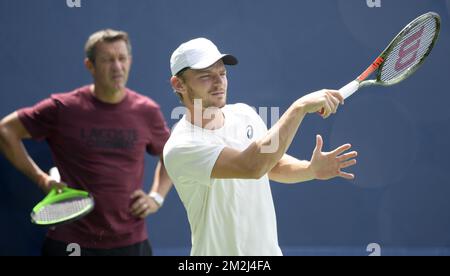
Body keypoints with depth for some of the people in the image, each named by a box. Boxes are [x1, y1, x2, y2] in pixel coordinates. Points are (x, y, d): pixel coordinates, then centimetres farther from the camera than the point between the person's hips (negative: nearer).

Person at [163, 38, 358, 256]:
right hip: (219, 251, -6)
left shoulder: (244, 113, 0)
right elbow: (253, 166, -34)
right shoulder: (180, 148, -23)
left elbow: (272, 165, 13)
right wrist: (300, 107, -32)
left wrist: (310, 169, -6)